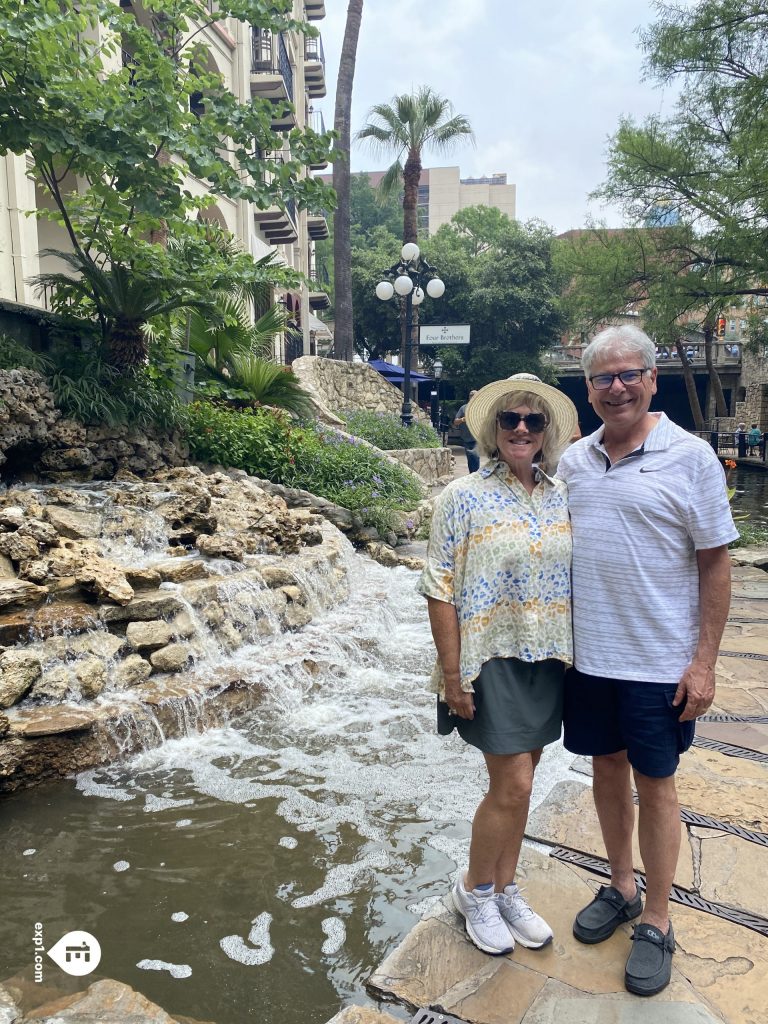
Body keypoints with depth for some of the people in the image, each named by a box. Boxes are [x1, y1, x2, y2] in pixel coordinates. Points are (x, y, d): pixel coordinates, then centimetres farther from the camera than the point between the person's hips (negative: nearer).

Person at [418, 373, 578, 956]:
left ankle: (506, 889, 35)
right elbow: (440, 591, -11)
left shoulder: (563, 498, 4)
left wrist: (576, 657, 9)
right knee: (513, 785, -1)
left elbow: (577, 580, 11)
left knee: (517, 780, 15)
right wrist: (452, 675, -13)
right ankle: (475, 890, 25)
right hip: (494, 660, -5)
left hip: (549, 661, 5)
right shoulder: (465, 498, -10)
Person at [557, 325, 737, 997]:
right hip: (588, 656, 4)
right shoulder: (574, 461, 4)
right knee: (607, 770, 17)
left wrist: (704, 661, -10)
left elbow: (715, 565, -7)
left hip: (661, 662, -4)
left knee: (655, 784, 9)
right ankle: (621, 889, 39)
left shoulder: (690, 457, -9)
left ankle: (656, 924, 29)